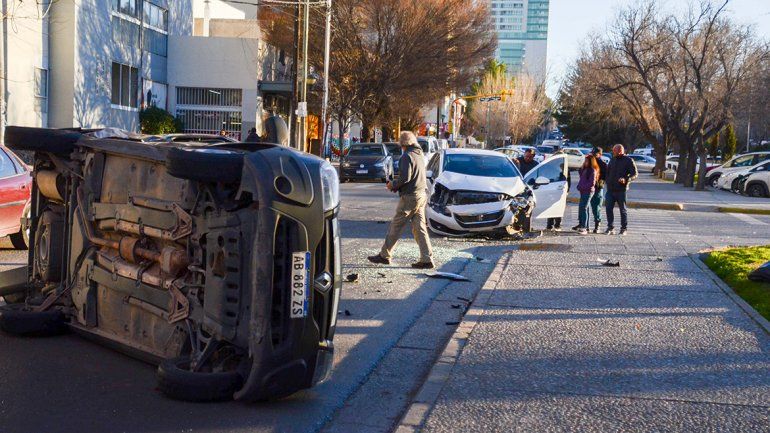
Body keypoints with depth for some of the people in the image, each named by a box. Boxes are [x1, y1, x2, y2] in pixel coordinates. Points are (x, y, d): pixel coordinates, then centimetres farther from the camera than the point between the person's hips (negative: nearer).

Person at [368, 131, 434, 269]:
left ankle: (384, 255, 8)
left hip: (410, 197, -8)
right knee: (419, 228, 8)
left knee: (396, 226, 1)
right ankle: (427, 259, 4)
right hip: (422, 195, 9)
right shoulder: (420, 155, 16)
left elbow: (405, 177, -21)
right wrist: (396, 185, 17)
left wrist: (393, 185, -4)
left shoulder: (407, 156, -13)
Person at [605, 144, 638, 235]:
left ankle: (624, 229, 10)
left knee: (622, 209, 2)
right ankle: (610, 228, 9)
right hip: (610, 189, 5)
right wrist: (607, 182, 12)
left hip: (621, 190, -5)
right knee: (609, 208, 0)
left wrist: (626, 179, -24)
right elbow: (608, 172, 25)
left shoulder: (628, 161, -4)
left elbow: (635, 173, -8)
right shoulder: (612, 160, 15)